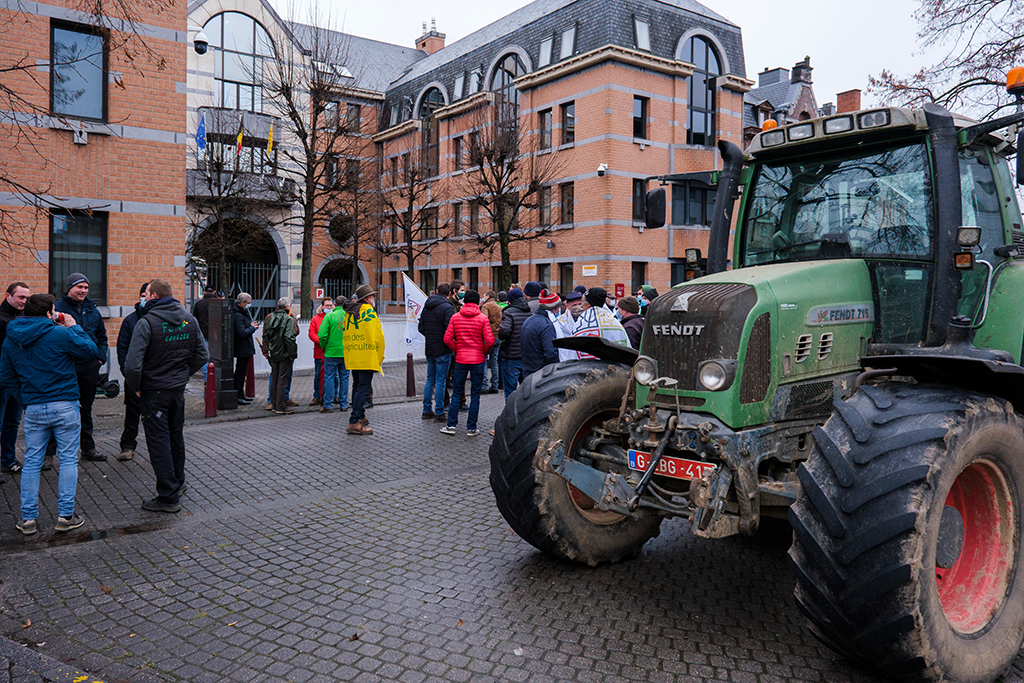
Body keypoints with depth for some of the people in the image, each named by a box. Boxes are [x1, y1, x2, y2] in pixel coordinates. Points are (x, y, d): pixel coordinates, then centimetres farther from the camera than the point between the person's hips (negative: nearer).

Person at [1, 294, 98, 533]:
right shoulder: (60, 333, -11)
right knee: (68, 459, 5)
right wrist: (75, 327, 6)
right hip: (65, 406, -4)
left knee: (32, 462, 12)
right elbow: (91, 351, -2)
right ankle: (65, 515, 7)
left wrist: (24, 399, 19)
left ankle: (28, 518, 15)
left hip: (33, 408, 4)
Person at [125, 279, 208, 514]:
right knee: (176, 437, 22)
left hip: (153, 391, -6)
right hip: (179, 389, 6)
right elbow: (202, 356, 6)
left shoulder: (146, 322, -18)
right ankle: (177, 483, 38)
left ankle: (168, 497, 5)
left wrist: (134, 387, -7)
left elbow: (133, 364, -23)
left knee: (159, 442, 1)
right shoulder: (189, 319, 1)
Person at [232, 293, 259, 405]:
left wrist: (251, 324, 6)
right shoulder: (237, 315, -21)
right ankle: (238, 397, 4)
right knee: (240, 373, -3)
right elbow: (241, 333, -26)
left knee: (242, 372, 18)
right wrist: (252, 328, -13)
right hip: (242, 349, -11)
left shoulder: (243, 313, 12)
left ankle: (241, 395, 28)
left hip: (245, 348, 11)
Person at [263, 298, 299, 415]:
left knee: (275, 379, 15)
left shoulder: (270, 318, 7)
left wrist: (269, 348, 17)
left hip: (274, 353, 7)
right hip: (284, 354, -7)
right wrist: (292, 353, -15)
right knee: (282, 380, -2)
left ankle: (275, 405, 22)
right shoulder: (289, 319, -14)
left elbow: (266, 335, 11)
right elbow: (289, 338, -20)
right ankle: (280, 407, 0)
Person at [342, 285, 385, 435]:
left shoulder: (349, 312, 14)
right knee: (362, 389, -7)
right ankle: (354, 423, -10)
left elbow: (347, 335, 16)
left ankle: (360, 417, 29)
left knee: (357, 387, 18)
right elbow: (377, 335, -12)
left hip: (352, 358, 8)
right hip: (367, 357, -8)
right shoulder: (369, 311, -10)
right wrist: (380, 356, -2)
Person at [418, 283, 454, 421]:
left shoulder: (427, 306, 9)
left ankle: (427, 410, 19)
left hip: (429, 348, 7)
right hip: (442, 350, -7)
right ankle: (439, 413, 2)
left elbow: (420, 327, 14)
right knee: (440, 381, -2)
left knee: (430, 380, 15)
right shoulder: (447, 307, -14)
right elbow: (450, 330, -21)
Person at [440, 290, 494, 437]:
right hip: (478, 360, -2)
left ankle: (451, 425, 12)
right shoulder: (483, 318, -6)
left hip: (461, 359, 2)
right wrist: (484, 352, 5)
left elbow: (447, 339, -3)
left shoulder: (455, 317, 0)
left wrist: (457, 350, 11)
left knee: (457, 393, 12)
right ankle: (471, 427, 9)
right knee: (475, 394, 6)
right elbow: (490, 341, -13)